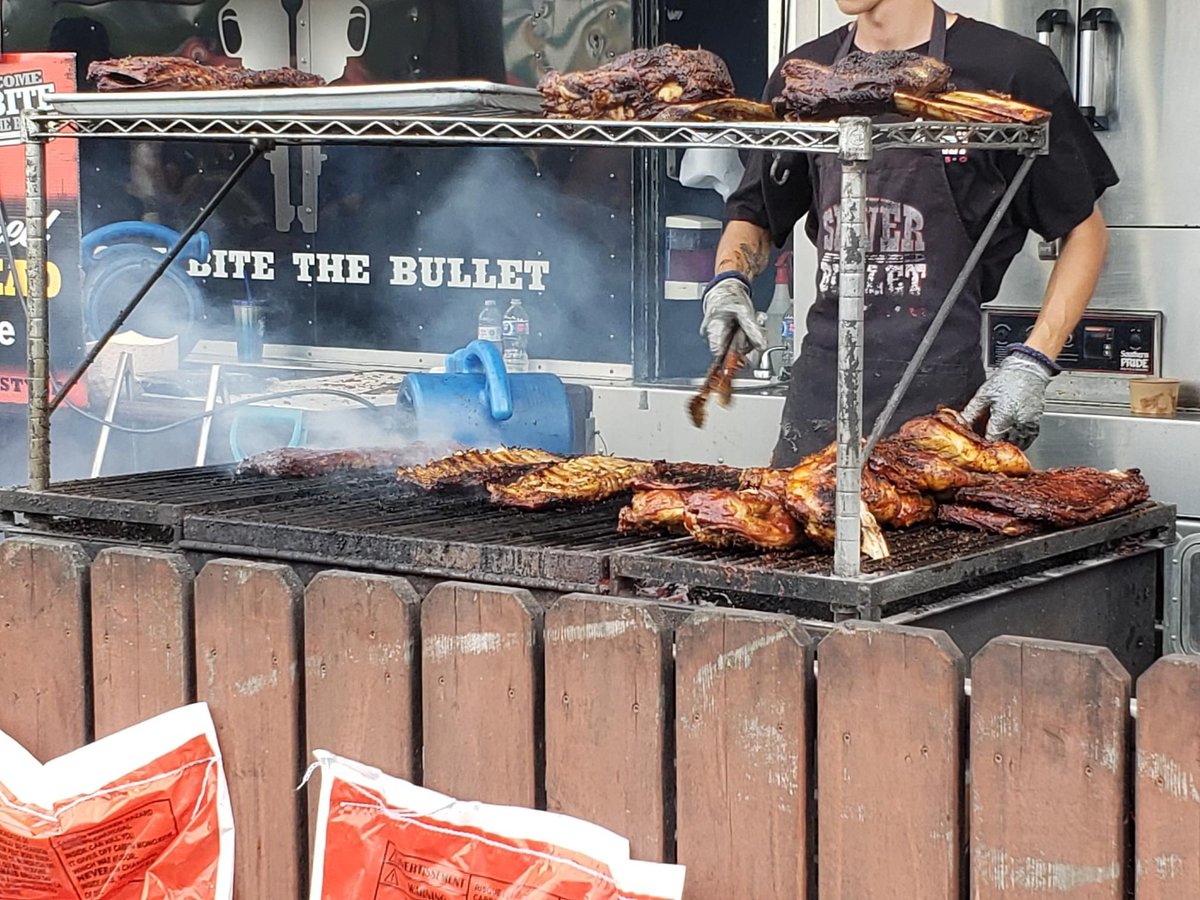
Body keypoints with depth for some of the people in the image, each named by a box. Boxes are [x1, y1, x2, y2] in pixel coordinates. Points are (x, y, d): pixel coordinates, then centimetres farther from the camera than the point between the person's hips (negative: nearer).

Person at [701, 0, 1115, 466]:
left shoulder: (1009, 68, -4)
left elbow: (1085, 230, 2)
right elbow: (755, 216, 23)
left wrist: (1032, 362, -8)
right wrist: (729, 280, 0)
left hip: (944, 393, -4)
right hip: (822, 386, 4)